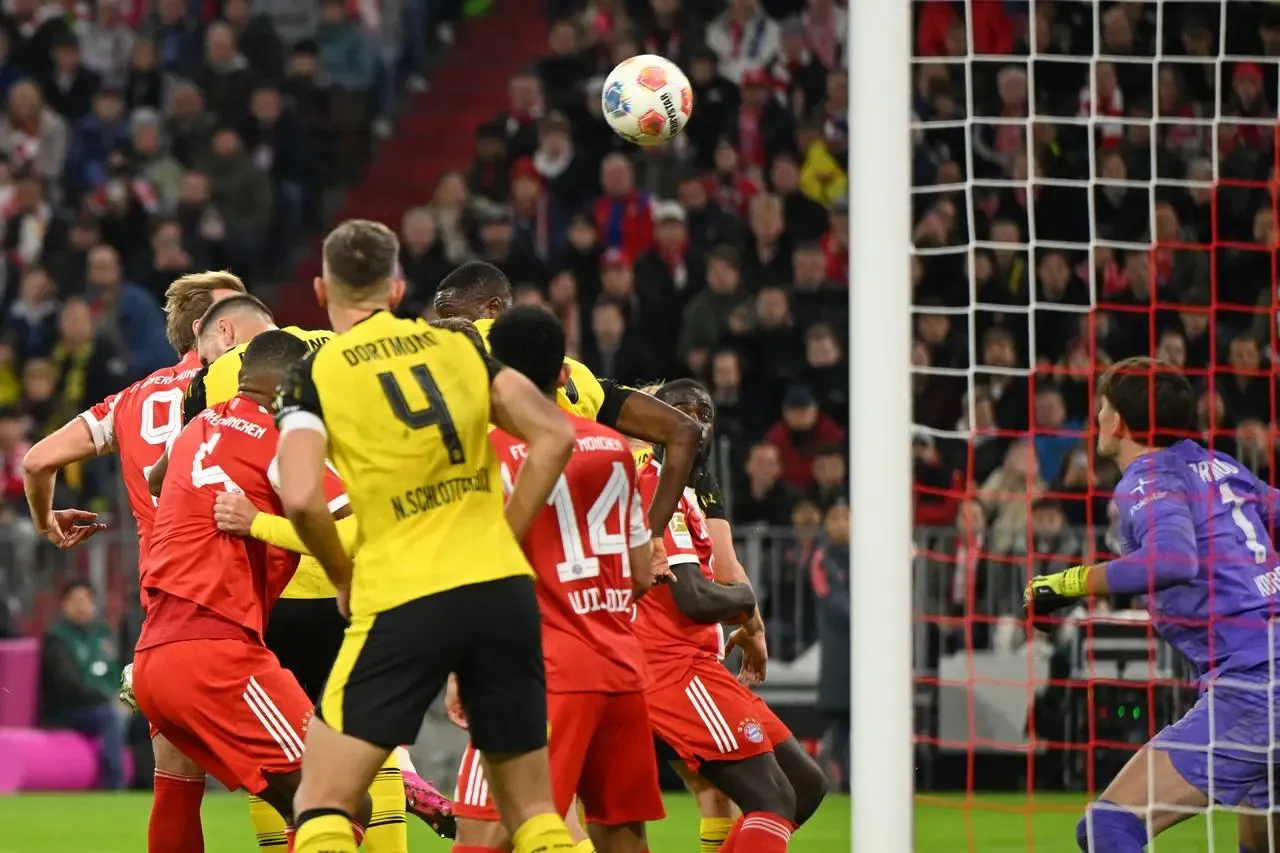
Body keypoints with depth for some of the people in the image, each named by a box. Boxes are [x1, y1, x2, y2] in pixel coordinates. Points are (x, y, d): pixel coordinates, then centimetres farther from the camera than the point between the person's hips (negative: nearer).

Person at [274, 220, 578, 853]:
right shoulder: (457, 345, 11)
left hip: (402, 599, -4)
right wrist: (502, 538, 12)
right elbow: (554, 434, 6)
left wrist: (343, 577, 5)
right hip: (503, 587, 4)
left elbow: (300, 498, -13)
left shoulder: (316, 374, 0)